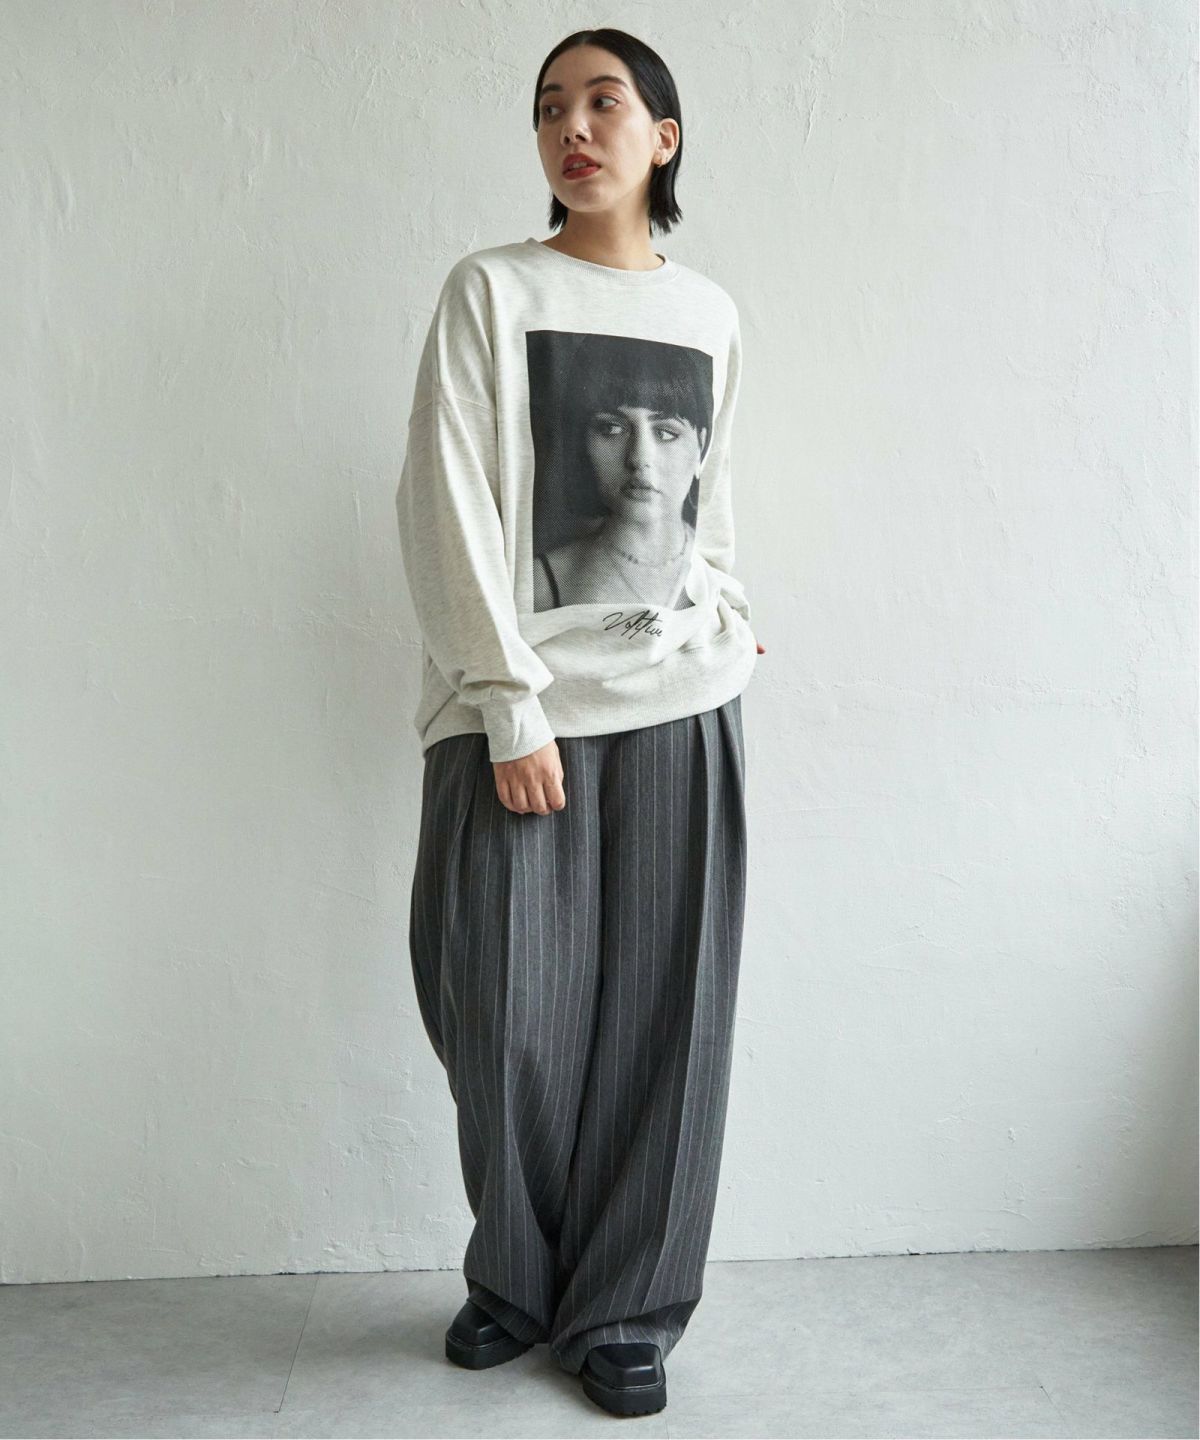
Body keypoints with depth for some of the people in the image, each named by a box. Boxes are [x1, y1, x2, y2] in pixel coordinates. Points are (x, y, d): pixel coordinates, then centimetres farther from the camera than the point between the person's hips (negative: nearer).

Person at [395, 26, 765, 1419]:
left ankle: (624, 1311, 21)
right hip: (521, 709, -3)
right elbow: (447, 506, -7)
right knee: (507, 1016, 1)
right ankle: (517, 1277, 27)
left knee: (661, 1018, 4)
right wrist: (512, 706, -12)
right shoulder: (491, 290, 0)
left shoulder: (709, 314, 12)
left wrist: (725, 605, 7)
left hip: (679, 704, 3)